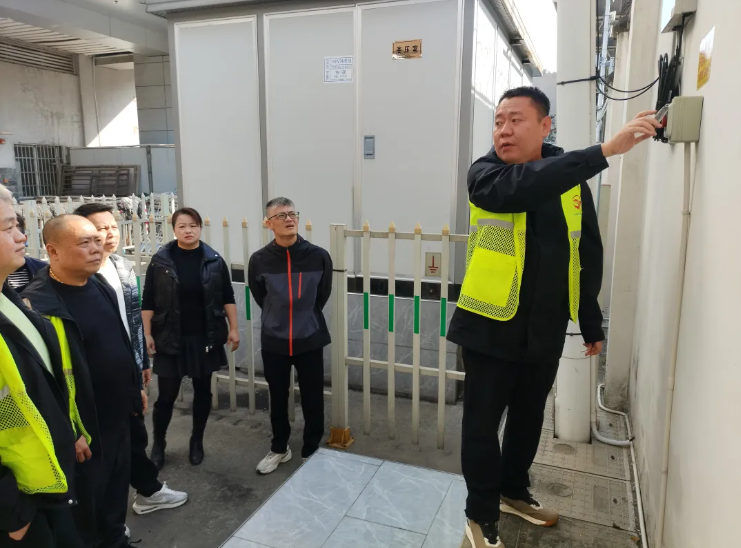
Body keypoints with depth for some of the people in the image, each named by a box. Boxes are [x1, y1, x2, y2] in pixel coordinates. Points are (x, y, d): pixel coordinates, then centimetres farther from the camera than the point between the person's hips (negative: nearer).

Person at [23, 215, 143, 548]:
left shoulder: (100, 287, 3)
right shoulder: (38, 304, -23)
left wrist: (137, 386, 17)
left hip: (117, 414, 8)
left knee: (117, 486, 23)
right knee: (87, 499, 13)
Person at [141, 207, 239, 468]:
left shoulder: (214, 261, -2)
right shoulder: (160, 261, -4)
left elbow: (228, 298, 4)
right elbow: (148, 302, -1)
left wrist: (233, 328, 0)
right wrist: (148, 334, -4)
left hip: (205, 338, 2)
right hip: (170, 339, -1)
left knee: (202, 391, 12)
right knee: (166, 395, 4)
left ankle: (197, 442, 31)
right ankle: (158, 444, 27)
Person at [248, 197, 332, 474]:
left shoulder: (319, 256, -12)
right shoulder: (259, 260, -10)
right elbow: (260, 298, 7)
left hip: (310, 340, -1)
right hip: (274, 341, 1)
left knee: (312, 399, 11)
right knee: (278, 399, 17)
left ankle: (312, 451, 31)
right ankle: (279, 448, 38)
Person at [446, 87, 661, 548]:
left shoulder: (572, 179, 2)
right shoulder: (485, 174, -8)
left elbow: (589, 256, 8)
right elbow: (524, 186, -33)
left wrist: (592, 324, 11)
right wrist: (607, 150, -37)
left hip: (546, 329, 4)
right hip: (491, 325, -4)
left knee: (529, 417, 20)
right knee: (483, 423, 6)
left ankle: (513, 491, 43)